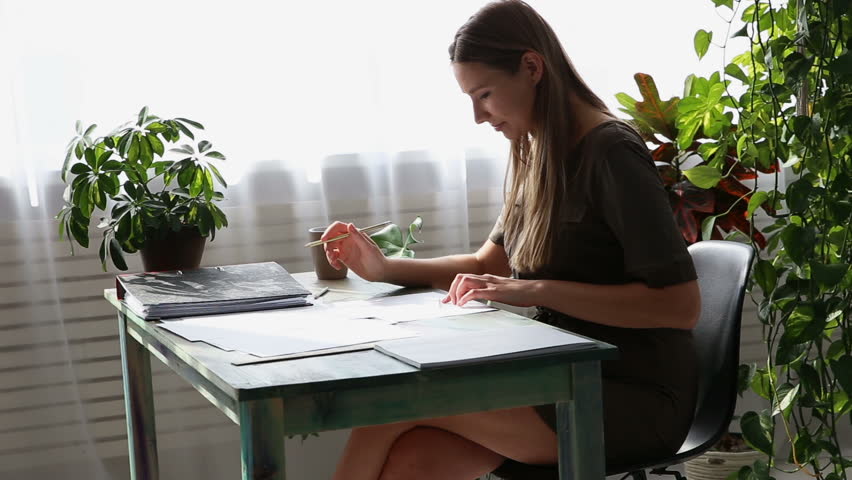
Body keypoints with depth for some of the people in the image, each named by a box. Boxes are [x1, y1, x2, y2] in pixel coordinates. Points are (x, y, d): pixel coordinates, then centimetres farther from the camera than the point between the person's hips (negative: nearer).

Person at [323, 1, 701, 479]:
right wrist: (385, 268, 6)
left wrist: (537, 291, -22)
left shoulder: (612, 154, -14)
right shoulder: (541, 157, 12)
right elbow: (491, 265, 21)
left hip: (637, 400, -7)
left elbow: (681, 305, -19)